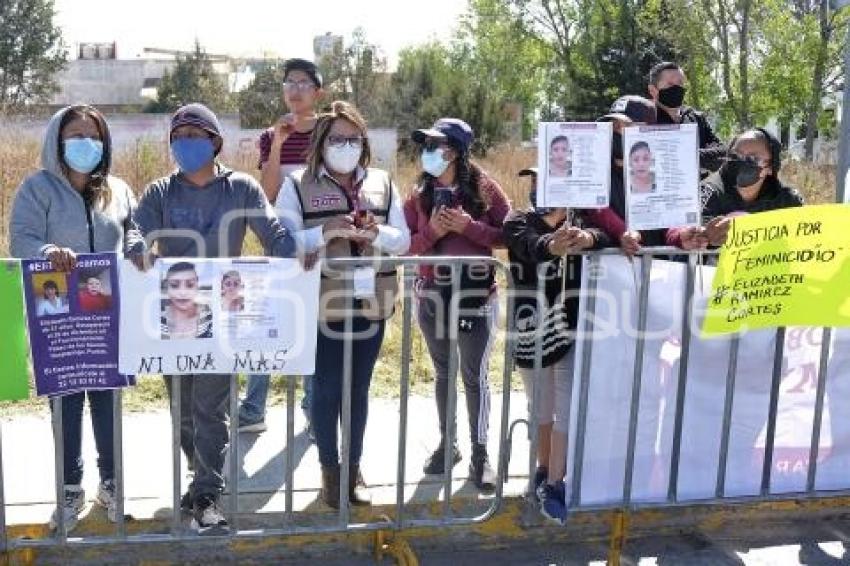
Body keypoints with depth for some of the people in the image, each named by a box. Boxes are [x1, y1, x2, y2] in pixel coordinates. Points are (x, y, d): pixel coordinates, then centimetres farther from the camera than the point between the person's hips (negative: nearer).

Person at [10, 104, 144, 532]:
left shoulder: (118, 191, 11)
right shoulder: (37, 188, -1)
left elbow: (134, 237, 15)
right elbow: (22, 240, -10)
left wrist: (137, 253, -8)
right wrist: (49, 252, -32)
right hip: (58, 316, -3)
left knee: (108, 398, 10)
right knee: (66, 402, 4)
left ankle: (110, 483, 24)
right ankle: (71, 489, 18)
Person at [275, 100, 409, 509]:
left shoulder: (382, 183, 9)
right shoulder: (297, 185, -1)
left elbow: (403, 240, 8)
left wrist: (376, 232, -13)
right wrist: (325, 232, -21)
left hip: (371, 304, 3)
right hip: (323, 306, -3)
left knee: (359, 387, 13)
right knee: (326, 388, 5)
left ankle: (354, 466, 27)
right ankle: (329, 468, 21)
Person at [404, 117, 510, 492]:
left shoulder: (484, 188, -6)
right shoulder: (420, 194, 1)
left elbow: (508, 235, -5)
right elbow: (407, 246, 2)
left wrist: (469, 227, -17)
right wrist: (431, 231, -16)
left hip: (477, 293, -3)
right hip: (432, 293, 3)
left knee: (474, 375, 3)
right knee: (442, 372, 15)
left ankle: (480, 454, 13)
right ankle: (447, 444, 29)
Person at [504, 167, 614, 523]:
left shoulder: (582, 220, 0)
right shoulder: (518, 222, -2)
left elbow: (605, 236, -23)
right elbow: (528, 245, -26)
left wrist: (586, 238, -48)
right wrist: (552, 245, -50)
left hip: (572, 329, -1)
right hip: (531, 331, 1)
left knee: (567, 410, -4)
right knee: (540, 407, 15)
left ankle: (553, 485, 5)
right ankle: (545, 469, 35)